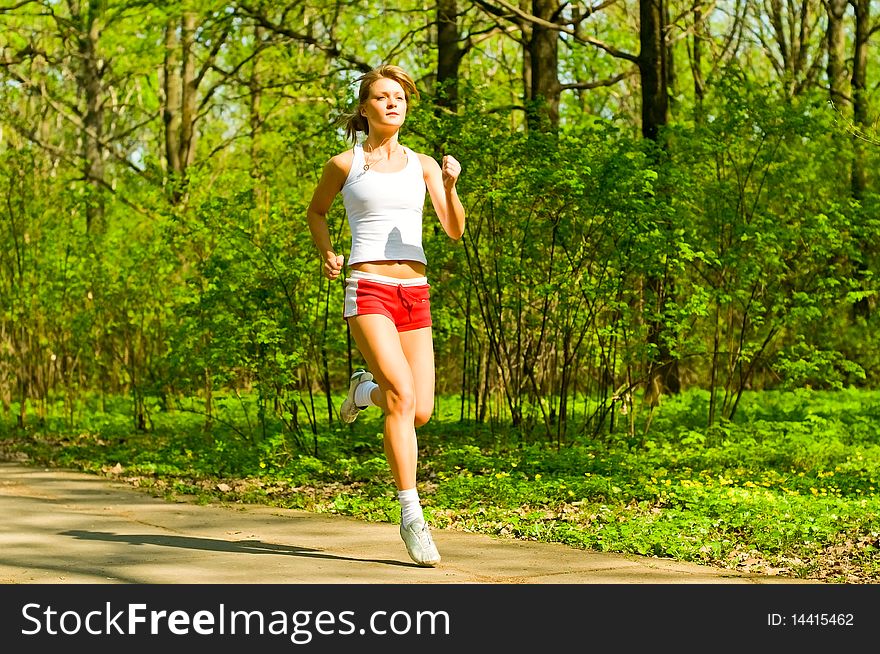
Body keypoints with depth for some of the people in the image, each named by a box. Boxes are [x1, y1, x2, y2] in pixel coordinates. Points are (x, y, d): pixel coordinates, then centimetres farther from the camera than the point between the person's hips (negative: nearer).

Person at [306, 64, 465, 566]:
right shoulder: (344, 164, 6)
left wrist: (451, 187, -17)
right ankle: (412, 515, -17)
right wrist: (328, 254, 9)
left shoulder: (424, 166, 11)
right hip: (368, 292, -4)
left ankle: (366, 389, 35)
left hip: (415, 296, 4)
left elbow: (455, 230, 0)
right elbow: (316, 211, 24)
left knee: (421, 412, 0)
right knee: (404, 397, -22)